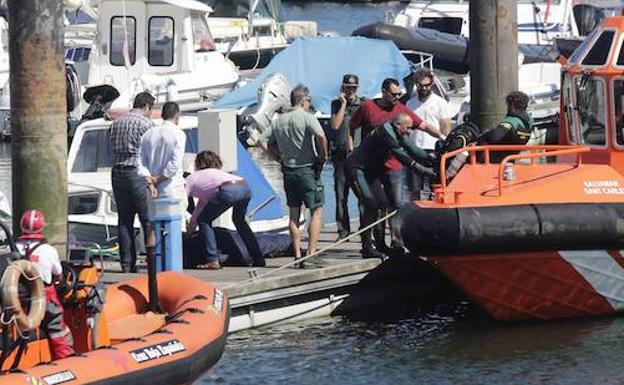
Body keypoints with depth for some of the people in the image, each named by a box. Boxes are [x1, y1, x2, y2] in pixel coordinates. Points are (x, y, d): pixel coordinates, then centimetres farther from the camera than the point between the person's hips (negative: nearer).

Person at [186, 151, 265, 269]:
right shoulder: (215, 172, 43)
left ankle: (213, 260, 1)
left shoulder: (191, 179, 24)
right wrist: (192, 222, 56)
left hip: (229, 191, -7)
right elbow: (203, 200, 51)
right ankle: (258, 259, 32)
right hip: (245, 187, 7)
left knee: (204, 221, 11)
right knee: (239, 220, 32)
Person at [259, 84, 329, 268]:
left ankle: (298, 255, 12)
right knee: (316, 212, 0)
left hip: (288, 171, 6)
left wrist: (278, 157, 11)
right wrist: (324, 155, -13)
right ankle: (311, 255, -8)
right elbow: (320, 135, -27)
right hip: (307, 169, -6)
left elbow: (262, 141, 8)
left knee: (294, 214, 12)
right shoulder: (307, 117, -10)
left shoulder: (279, 120, 9)